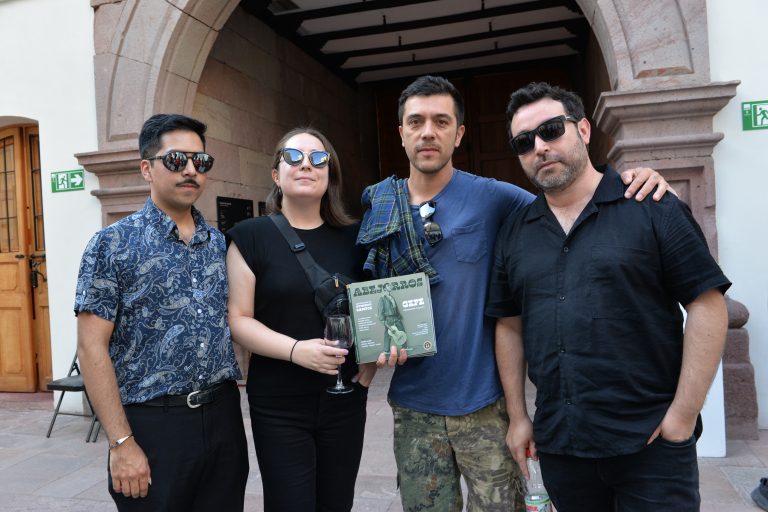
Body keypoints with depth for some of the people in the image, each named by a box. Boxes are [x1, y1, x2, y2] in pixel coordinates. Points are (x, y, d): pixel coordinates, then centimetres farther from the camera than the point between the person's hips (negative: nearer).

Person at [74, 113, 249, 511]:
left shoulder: (220, 243, 8)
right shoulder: (112, 244, -6)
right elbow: (92, 347, -9)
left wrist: (226, 403, 7)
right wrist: (122, 442, -13)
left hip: (223, 415, 5)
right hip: (152, 423, -4)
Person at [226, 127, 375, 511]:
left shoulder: (352, 237, 6)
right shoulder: (251, 236, -4)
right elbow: (238, 319, -8)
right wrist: (295, 349, -21)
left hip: (346, 399, 4)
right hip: (278, 406, -3)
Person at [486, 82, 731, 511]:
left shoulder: (651, 208, -5)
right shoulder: (515, 233, 6)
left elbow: (707, 306, -7)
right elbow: (509, 326, 10)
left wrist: (683, 415, -10)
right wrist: (518, 417, 8)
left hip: (651, 441, -3)